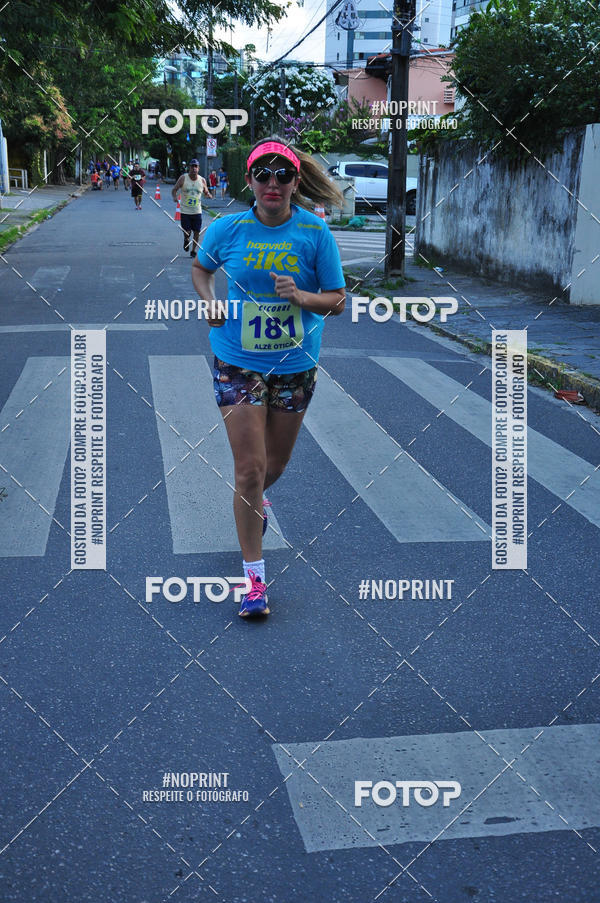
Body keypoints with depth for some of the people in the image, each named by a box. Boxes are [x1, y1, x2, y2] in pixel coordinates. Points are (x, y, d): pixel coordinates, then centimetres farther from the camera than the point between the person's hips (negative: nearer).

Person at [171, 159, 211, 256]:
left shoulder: (202, 180, 2)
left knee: (197, 232, 1)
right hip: (185, 211, -2)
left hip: (197, 211, 2)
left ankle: (193, 250, 20)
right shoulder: (183, 178, -5)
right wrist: (174, 197, -22)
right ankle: (186, 240, 33)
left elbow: (206, 192, 16)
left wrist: (208, 194, -8)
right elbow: (174, 189, -1)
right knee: (186, 232, -3)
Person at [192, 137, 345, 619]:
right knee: (249, 468, -6)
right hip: (238, 364, -1)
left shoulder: (316, 232, -9)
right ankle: (254, 576, 8)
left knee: (275, 464, 17)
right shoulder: (226, 229, -7)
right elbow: (200, 268, 14)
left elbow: (338, 300, -5)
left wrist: (301, 296, -24)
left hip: (295, 364, 1)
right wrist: (210, 300, -6)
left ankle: (254, 502, 55)